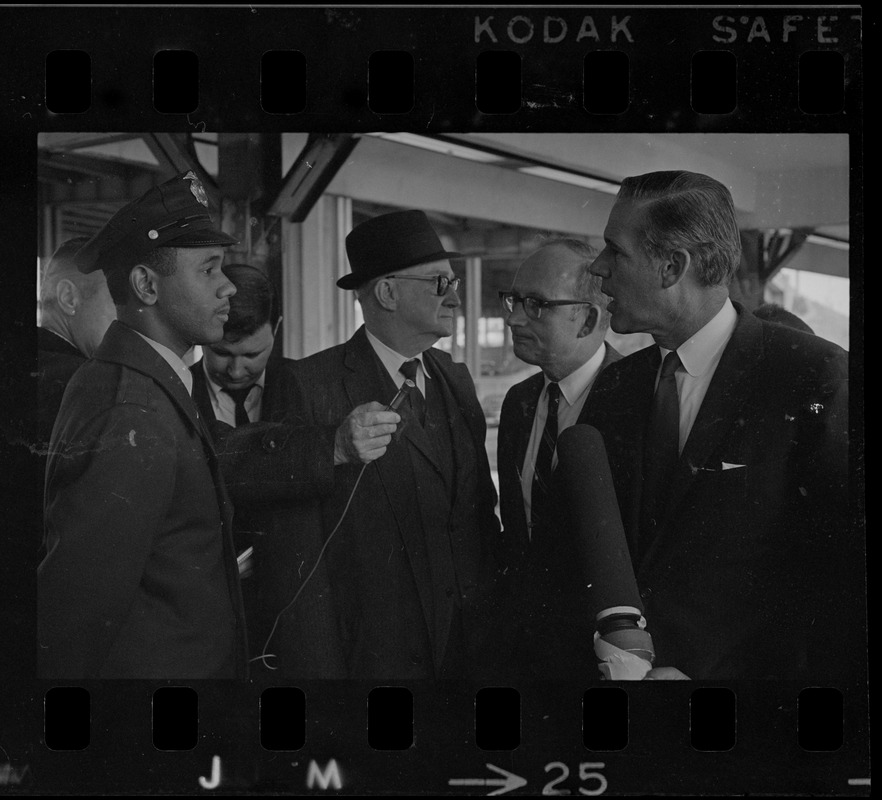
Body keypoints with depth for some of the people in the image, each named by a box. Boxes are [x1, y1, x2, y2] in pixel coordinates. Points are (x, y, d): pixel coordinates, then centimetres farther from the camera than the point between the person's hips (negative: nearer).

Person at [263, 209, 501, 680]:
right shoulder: (310, 387, -12)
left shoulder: (456, 381, 10)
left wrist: (494, 630, 8)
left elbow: (482, 513, 12)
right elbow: (294, 552, -12)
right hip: (369, 655, -6)